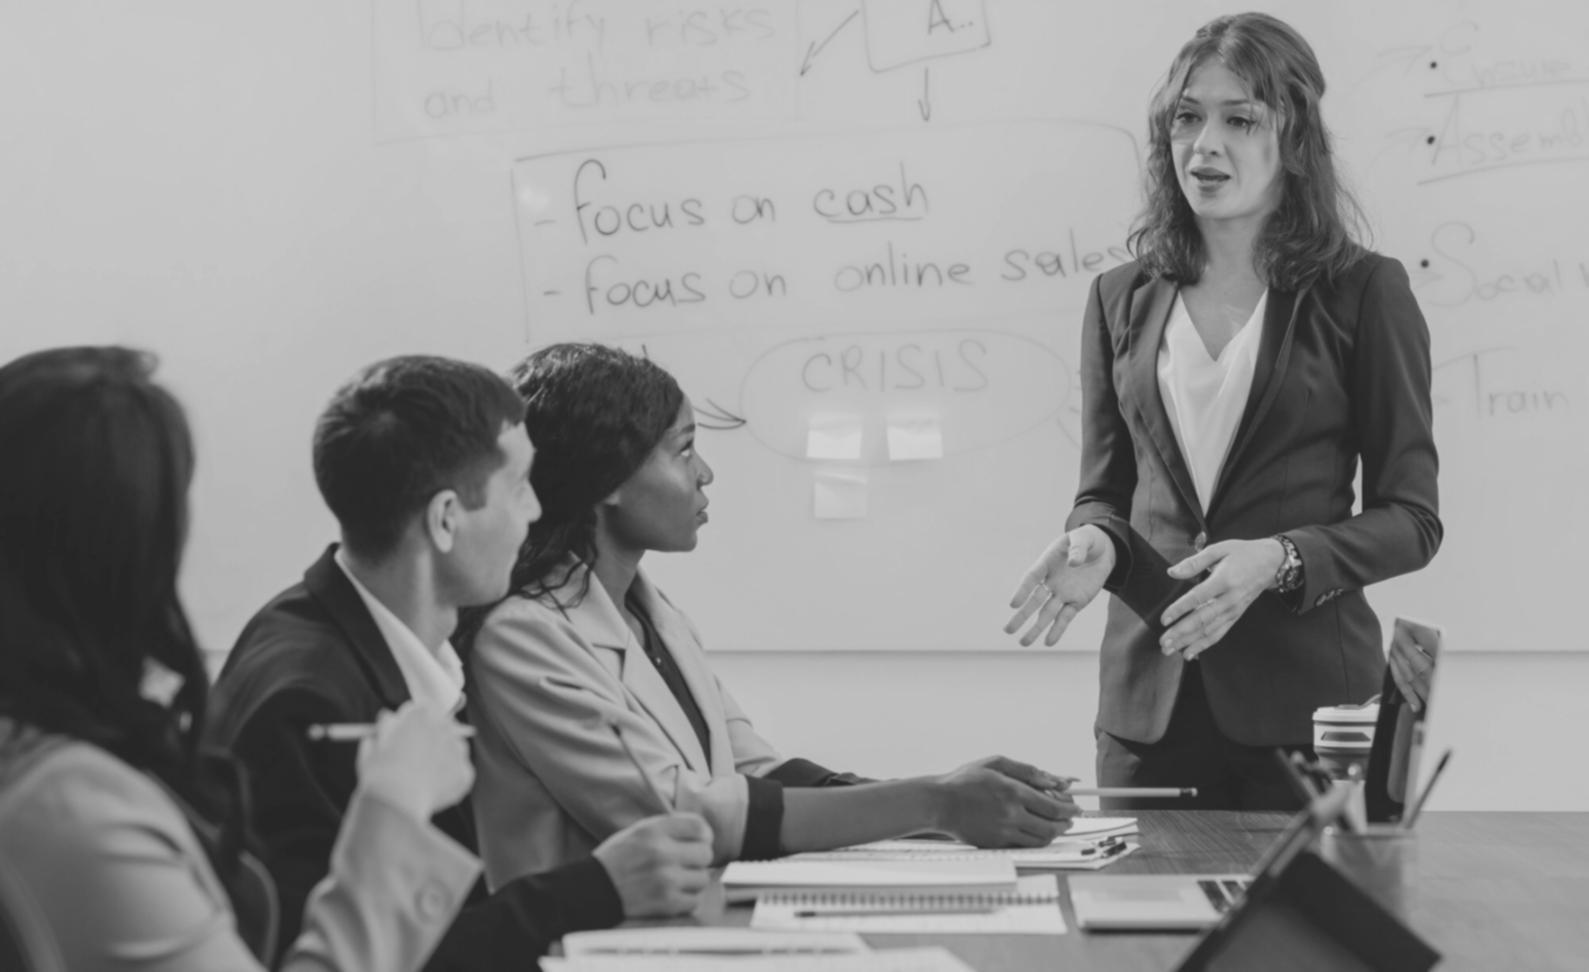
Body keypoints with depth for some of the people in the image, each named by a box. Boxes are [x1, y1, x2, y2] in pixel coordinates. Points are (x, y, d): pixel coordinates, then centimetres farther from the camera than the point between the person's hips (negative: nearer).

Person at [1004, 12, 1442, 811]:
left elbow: (1411, 518, -1)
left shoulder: (1362, 293, -1)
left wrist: (1278, 559, -17)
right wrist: (1097, 540, -8)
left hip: (1303, 697, -3)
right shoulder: (1122, 298, 10)